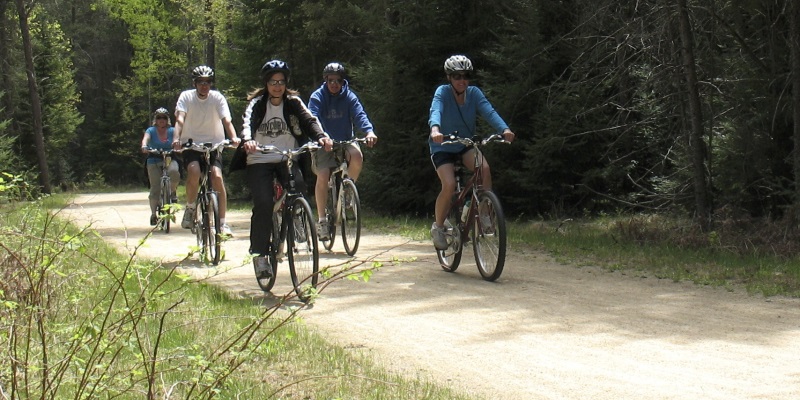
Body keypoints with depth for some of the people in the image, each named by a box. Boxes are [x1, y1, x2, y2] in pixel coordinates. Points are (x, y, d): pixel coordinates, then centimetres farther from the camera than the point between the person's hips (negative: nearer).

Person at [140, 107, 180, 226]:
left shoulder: (171, 131, 4)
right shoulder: (151, 131, 2)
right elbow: (145, 139, -17)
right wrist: (144, 146, -40)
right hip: (154, 161, 0)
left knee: (174, 172, -34)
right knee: (155, 189, -9)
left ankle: (173, 191, -5)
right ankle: (153, 213, 6)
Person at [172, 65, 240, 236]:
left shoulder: (218, 98, -6)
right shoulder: (186, 96, -7)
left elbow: (227, 120, -19)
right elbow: (180, 119, -20)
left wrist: (234, 137, -39)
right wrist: (176, 139, -39)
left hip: (213, 144, 1)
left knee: (217, 176, -21)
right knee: (194, 171, -29)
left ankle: (222, 222, -13)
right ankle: (190, 208, -4)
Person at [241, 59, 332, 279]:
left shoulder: (293, 102, 4)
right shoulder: (257, 104, 0)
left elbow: (309, 120, -11)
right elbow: (247, 123, -17)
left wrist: (322, 136, -33)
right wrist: (247, 141, -40)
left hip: (287, 159, 2)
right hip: (259, 161, -1)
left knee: (298, 185, -28)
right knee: (263, 204, -18)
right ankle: (259, 253, -8)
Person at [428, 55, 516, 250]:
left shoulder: (474, 93, -9)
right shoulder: (442, 92, -17)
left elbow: (489, 111, -23)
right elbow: (436, 111, -36)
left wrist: (505, 129, -43)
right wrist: (435, 129, -58)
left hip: (465, 145, 3)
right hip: (442, 147, -3)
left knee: (484, 168, -28)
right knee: (449, 185, -25)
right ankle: (438, 227, -3)